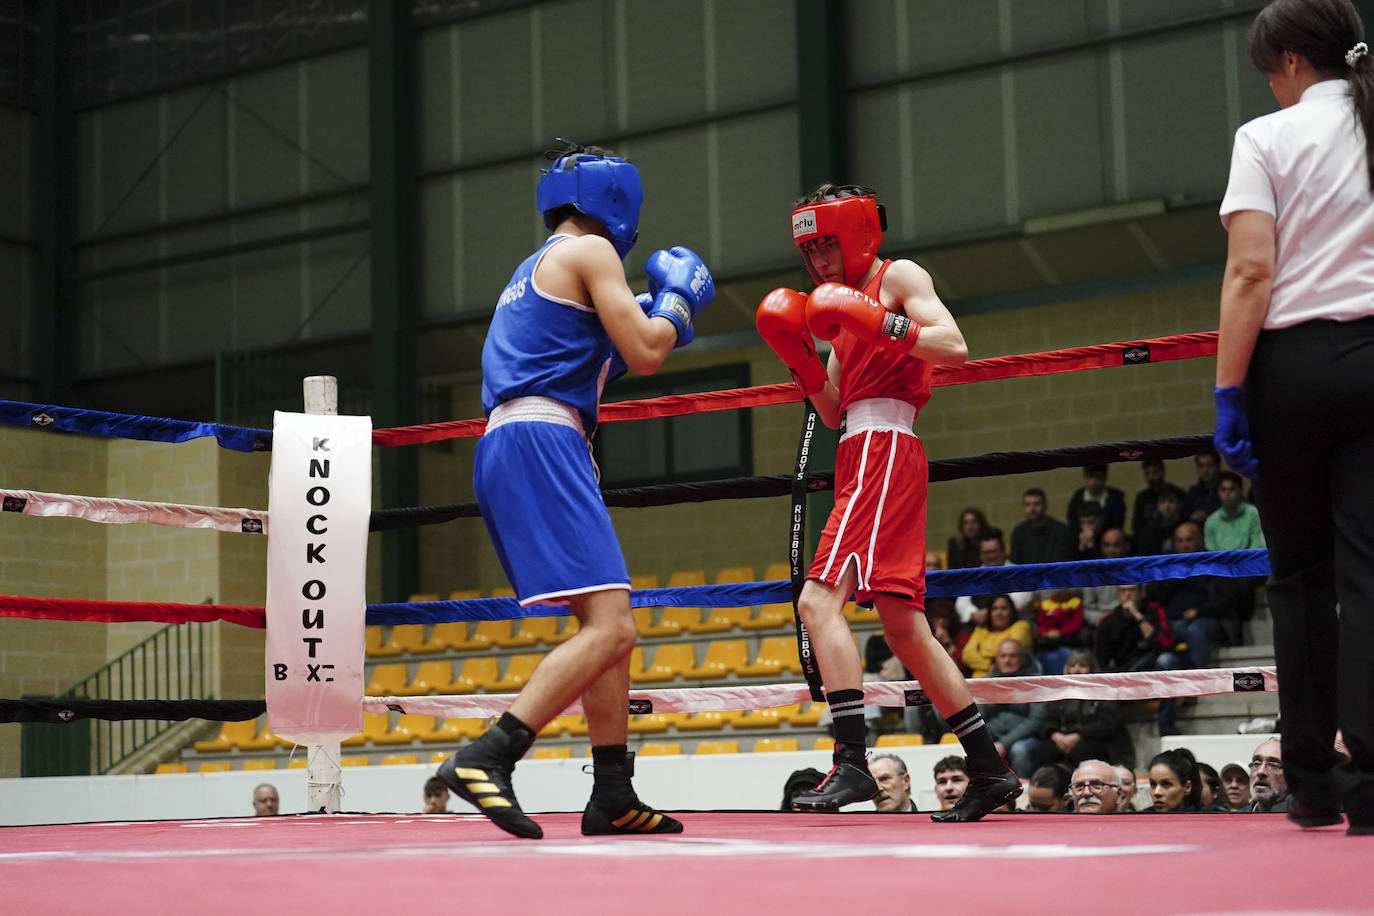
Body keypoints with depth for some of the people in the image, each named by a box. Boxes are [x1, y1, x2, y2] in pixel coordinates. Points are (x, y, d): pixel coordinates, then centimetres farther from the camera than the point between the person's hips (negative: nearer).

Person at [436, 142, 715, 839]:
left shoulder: (535, 268, 29)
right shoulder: (589, 252, 1)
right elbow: (645, 355, -4)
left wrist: (646, 321, 34)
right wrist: (678, 299, 14)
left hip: (507, 448, 10)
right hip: (540, 444, -10)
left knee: (607, 628, 13)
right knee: (609, 628, -18)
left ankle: (612, 797, 12)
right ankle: (485, 760, -28)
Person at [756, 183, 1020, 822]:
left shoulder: (899, 278, 2)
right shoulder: (846, 306, 27)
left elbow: (954, 347, -13)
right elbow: (833, 412, 23)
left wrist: (878, 324, -20)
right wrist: (797, 354, 10)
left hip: (884, 449, -10)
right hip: (859, 453, 10)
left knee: (819, 599, -21)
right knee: (904, 629, 8)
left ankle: (851, 762, -27)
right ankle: (989, 769, 12)